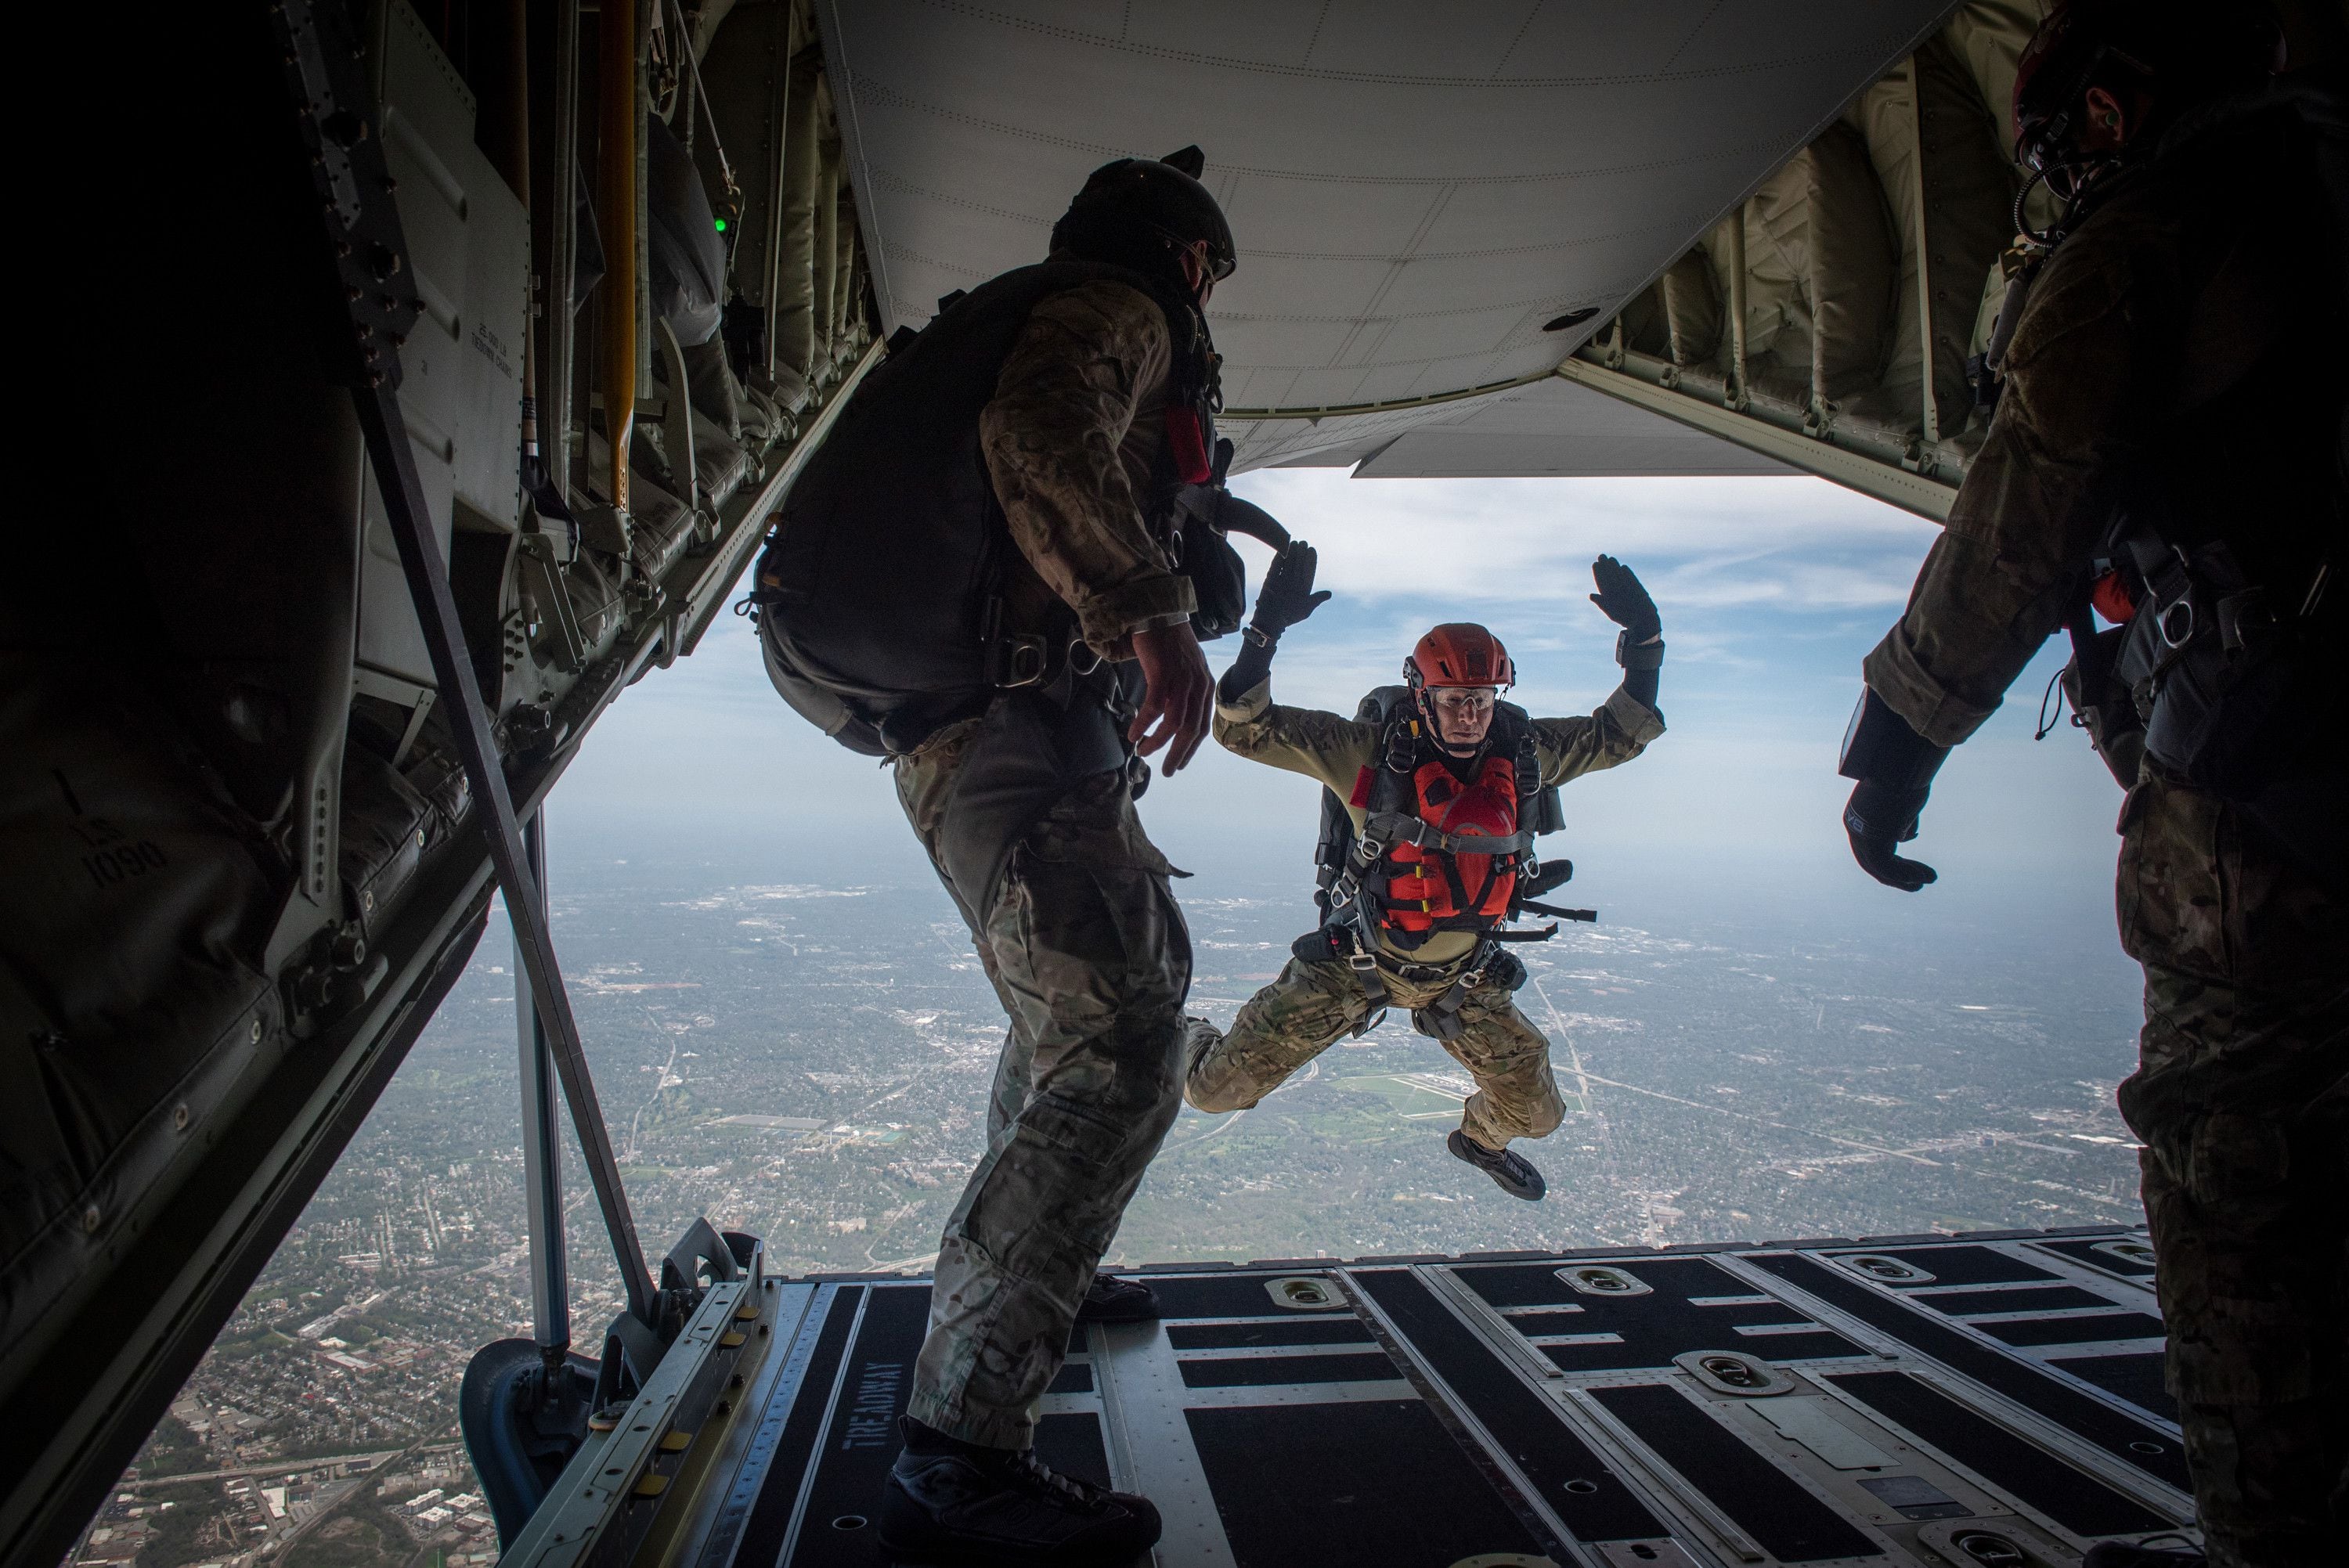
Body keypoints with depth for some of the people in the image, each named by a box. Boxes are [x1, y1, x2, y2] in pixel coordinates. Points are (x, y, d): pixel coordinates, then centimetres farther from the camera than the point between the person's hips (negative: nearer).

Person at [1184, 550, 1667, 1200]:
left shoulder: (1525, 752, -11)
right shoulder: (1374, 752, -23)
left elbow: (1623, 732, 5)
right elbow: (1246, 728, -27)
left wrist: (1644, 641, -8)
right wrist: (1266, 630, -40)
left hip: (1462, 976, 4)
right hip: (1356, 962, -3)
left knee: (1535, 1113, 13)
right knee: (1219, 1090, -3)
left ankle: (1481, 1137, 53)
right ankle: (1189, 1045, 37)